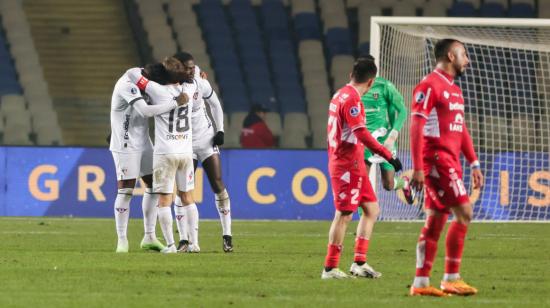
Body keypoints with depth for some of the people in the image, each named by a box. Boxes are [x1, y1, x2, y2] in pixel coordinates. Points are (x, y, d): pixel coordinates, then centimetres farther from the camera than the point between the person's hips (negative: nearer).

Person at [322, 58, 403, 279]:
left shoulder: (340, 96, 14)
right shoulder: (351, 99, -16)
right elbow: (361, 133, -25)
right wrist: (388, 155, -26)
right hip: (348, 165, -10)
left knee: (371, 209, 11)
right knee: (344, 214, -6)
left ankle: (359, 263, 10)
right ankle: (330, 268, -3)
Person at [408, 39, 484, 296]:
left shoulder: (454, 90, 19)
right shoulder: (430, 86, -11)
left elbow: (461, 130, 24)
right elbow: (416, 128, -16)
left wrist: (474, 164, 19)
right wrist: (418, 168, -21)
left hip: (450, 163, 9)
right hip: (437, 161, -9)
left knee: (435, 220, 8)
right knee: (464, 212, -13)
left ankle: (420, 283, 9)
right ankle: (451, 279, -8)